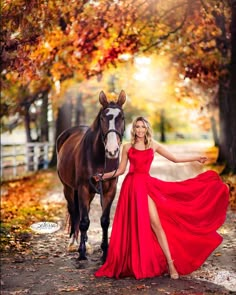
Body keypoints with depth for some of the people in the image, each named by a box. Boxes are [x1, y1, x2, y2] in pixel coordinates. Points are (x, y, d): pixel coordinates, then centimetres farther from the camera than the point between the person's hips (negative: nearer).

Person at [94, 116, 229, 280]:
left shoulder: (153, 145, 8)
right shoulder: (127, 147, 7)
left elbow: (175, 159, 11)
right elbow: (121, 170, 11)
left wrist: (197, 158, 11)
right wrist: (103, 176, 2)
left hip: (146, 185, 0)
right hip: (131, 186, 0)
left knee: (155, 223, -8)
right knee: (131, 226, 2)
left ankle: (170, 263, -6)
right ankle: (131, 265, 13)